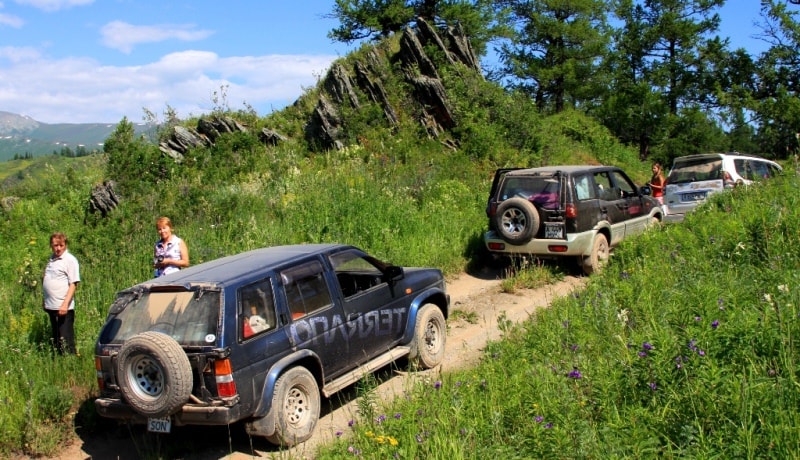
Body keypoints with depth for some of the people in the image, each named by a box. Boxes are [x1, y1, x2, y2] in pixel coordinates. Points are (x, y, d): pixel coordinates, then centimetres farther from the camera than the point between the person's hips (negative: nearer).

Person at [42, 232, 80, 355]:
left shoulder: (70, 260, -9)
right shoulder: (51, 259, 13)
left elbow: (73, 284, -14)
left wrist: (65, 304, -22)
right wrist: (44, 299, 17)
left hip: (63, 307, -8)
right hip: (51, 306, 8)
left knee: (66, 341, -6)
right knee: (55, 339, 16)